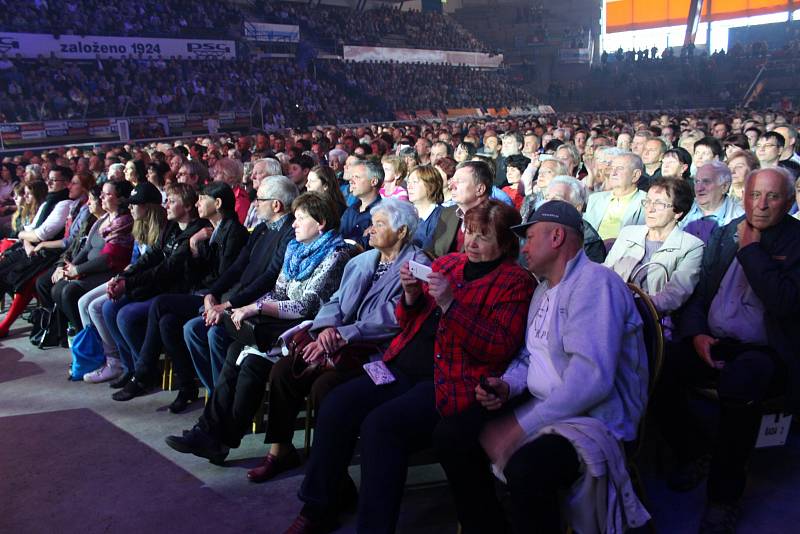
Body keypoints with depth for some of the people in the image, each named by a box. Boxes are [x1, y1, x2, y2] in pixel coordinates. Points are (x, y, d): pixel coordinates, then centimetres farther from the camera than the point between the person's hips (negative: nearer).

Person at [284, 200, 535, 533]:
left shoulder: (515, 281, 0)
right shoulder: (447, 264, 17)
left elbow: (499, 348, -13)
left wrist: (449, 303, -18)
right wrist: (411, 296, -1)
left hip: (451, 383, -6)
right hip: (403, 369, 7)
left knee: (380, 425, -27)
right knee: (337, 403, -13)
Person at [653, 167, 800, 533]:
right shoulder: (724, 235, 12)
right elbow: (699, 294, 13)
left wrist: (751, 249, -11)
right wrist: (696, 334, -6)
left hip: (766, 350, -4)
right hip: (713, 342, 5)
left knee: (739, 382, -38)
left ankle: (725, 495, -16)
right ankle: (693, 456, 5)